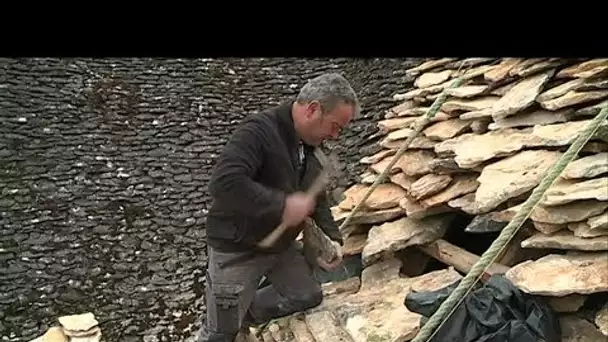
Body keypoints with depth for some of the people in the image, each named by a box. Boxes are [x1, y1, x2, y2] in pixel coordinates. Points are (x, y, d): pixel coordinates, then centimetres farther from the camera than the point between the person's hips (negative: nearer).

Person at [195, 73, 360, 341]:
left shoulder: (312, 147, 0)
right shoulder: (258, 130, -29)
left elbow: (318, 199, 9)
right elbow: (223, 182, -42)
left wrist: (331, 238, -5)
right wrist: (281, 205, -40)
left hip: (281, 246, 8)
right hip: (236, 250, -7)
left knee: (308, 295, 17)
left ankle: (245, 314, 35)